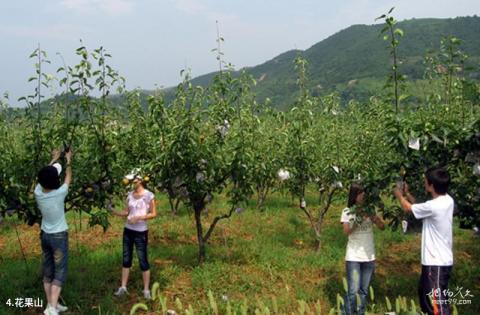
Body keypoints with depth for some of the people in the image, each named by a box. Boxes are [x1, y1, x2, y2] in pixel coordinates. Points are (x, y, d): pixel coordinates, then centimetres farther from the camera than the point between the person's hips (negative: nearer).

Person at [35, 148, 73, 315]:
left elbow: (43, 177, 11)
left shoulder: (38, 192, -9)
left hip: (45, 235, 5)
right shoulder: (59, 194, -20)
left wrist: (53, 160, 23)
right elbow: (68, 178, -1)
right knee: (59, 272, -2)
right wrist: (68, 160, 14)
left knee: (47, 272, 13)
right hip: (59, 236, -5)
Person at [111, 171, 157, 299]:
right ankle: (123, 287, 20)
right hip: (128, 230, 6)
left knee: (143, 260, 0)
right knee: (126, 259, 11)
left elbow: (153, 214, -9)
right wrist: (113, 211, -6)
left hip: (141, 232, -6)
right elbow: (126, 212, 9)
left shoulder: (148, 195, -11)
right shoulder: (130, 194, 6)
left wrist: (139, 217, -20)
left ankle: (146, 290, 9)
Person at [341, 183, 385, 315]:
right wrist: (358, 219, -24)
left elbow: (382, 227, -1)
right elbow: (346, 231, -13)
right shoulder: (347, 211, -3)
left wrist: (374, 217, -19)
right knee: (353, 291, -7)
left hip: (369, 256, 3)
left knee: (364, 290, 11)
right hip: (353, 256, -3)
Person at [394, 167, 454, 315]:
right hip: (438, 260, 10)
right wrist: (407, 194, 18)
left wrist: (399, 195, 14)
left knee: (438, 302, -8)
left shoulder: (433, 206, -25)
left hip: (437, 262, -10)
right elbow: (421, 207, 18)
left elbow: (408, 208, -5)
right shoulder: (447, 200, 1)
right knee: (424, 293, 28)